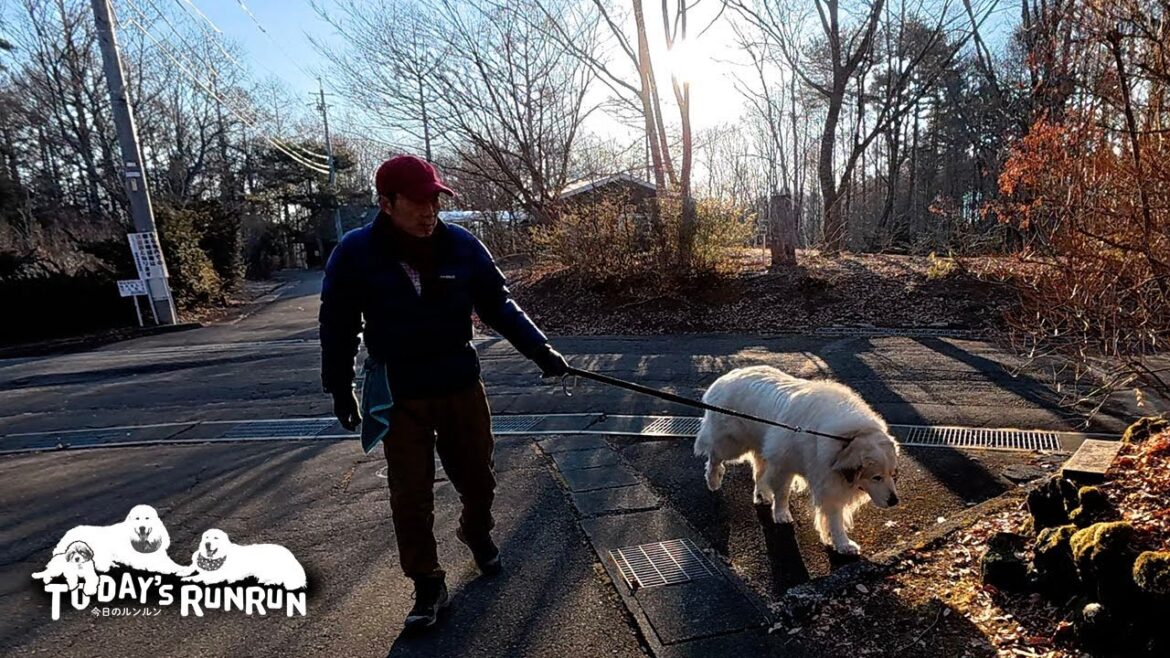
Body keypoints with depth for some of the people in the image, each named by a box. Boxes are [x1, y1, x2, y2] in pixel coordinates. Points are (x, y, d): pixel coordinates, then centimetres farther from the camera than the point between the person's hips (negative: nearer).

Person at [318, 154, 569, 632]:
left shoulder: (462, 245, -7)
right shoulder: (355, 253, -11)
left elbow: (499, 306, 1)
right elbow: (337, 328, -2)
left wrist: (541, 351, -4)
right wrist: (339, 390, 3)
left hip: (462, 388, 2)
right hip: (399, 399, -2)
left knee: (477, 477, 16)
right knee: (410, 498, 5)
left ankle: (477, 532, 48)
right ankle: (427, 583, 26)